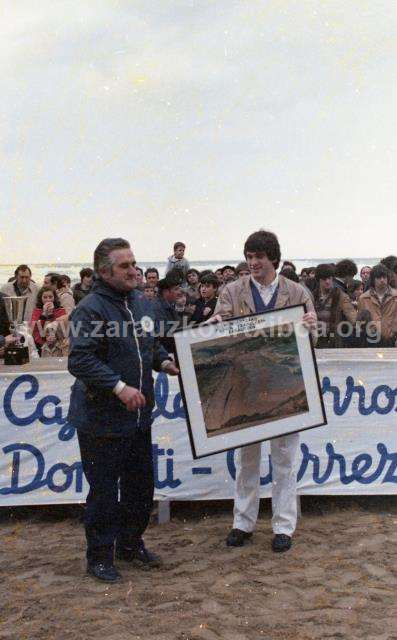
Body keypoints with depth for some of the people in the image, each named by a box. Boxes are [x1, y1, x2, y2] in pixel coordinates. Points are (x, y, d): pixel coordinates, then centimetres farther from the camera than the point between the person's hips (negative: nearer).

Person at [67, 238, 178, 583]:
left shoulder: (142, 302, 8)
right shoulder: (90, 309, -17)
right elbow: (80, 360, -24)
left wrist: (164, 361, 4)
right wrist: (119, 387, -27)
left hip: (139, 413, 8)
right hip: (101, 419, -8)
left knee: (141, 483, 17)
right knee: (104, 490, 3)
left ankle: (131, 543, 35)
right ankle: (100, 555, 19)